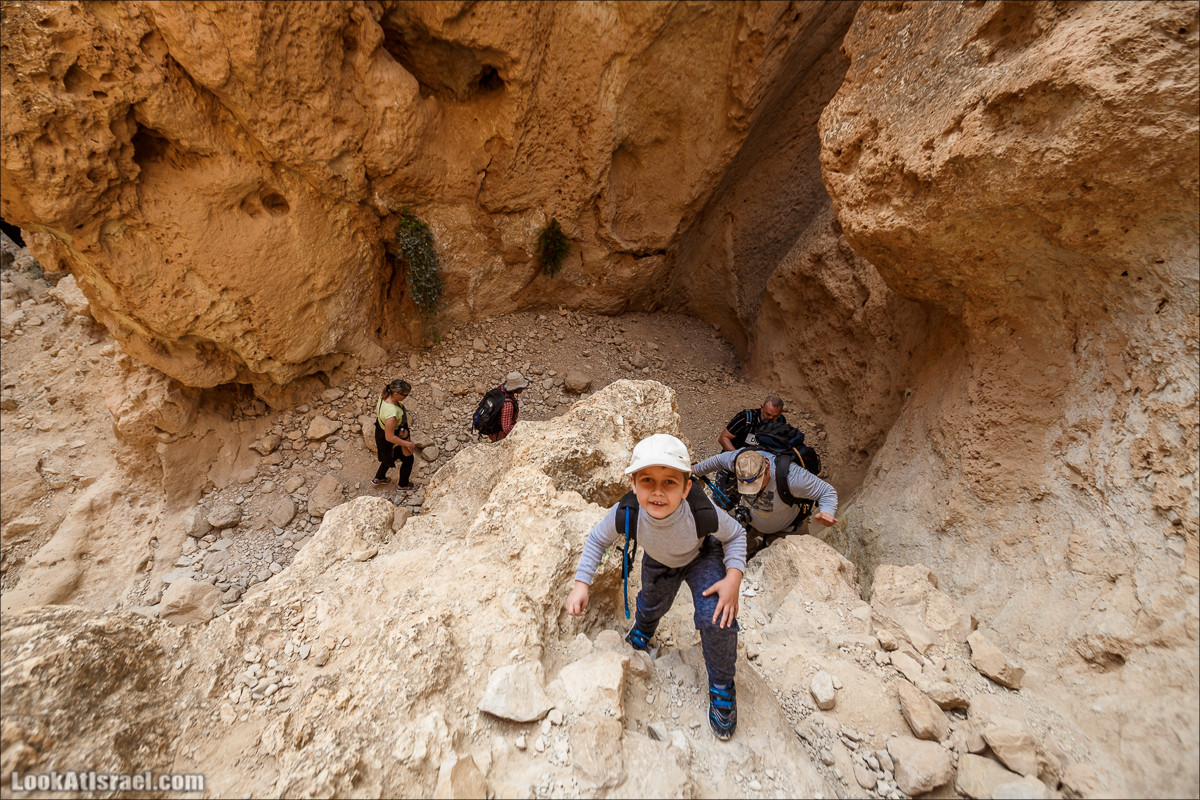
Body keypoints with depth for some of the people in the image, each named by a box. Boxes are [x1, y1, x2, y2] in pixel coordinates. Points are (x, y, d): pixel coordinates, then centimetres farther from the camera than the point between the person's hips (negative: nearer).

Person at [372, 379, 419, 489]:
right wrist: (407, 444, -23)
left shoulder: (384, 396, -19)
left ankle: (378, 478, 58)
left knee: (390, 456, 36)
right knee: (408, 459, 20)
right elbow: (389, 437, -33)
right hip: (391, 442, -8)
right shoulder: (392, 414, -44)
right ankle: (404, 484, 46)